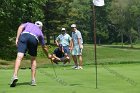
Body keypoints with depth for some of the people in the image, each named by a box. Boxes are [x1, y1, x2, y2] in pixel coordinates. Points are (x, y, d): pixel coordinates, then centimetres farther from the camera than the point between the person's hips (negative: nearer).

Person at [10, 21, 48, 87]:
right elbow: (44, 47, 45)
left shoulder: (28, 24, 37)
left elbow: (21, 27, 13)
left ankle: (15, 76, -33)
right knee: (33, 59, 19)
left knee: (19, 57, -13)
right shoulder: (40, 32, 38)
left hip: (24, 35, -1)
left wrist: (17, 38, 6)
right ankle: (33, 80, 15)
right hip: (34, 39, 1)